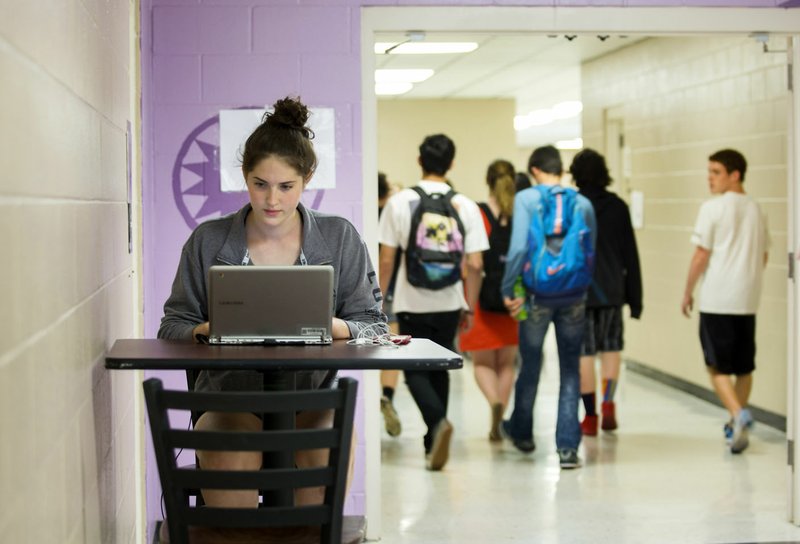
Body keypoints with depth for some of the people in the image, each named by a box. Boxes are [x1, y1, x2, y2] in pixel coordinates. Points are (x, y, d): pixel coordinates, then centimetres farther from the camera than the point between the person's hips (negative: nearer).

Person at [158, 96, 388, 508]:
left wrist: (332, 326, -17)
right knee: (234, 458, -33)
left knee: (330, 452, -32)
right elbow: (172, 326, 10)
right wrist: (209, 330, -13)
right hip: (229, 396, 0)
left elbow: (374, 326, 6)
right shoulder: (207, 241, 7)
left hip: (312, 398, 0)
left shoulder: (341, 239, 7)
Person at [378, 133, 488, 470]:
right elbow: (475, 265, -3)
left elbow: (386, 260, -5)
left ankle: (437, 421, -18)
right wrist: (470, 307, 8)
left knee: (415, 371, 8)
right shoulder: (465, 206, -3)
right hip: (448, 303, 2)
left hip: (411, 303, -2)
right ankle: (433, 443, 24)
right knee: (438, 369, 17)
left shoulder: (399, 202, -6)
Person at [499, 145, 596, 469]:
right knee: (570, 371, 7)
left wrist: (508, 290, -8)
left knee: (530, 366, 16)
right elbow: (591, 251, 6)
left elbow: (518, 247, -15)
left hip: (538, 294, -1)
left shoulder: (526, 199, -7)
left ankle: (521, 432, 36)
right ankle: (567, 447, 1)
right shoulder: (583, 204, 2)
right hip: (574, 297, 1)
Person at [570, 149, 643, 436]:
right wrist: (635, 297, 8)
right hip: (612, 290, 2)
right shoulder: (617, 206, 2)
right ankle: (608, 402, -1)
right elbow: (630, 255, 3)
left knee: (584, 352, 3)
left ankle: (590, 417, 5)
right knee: (612, 346, 17)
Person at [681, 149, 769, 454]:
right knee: (744, 366, 14)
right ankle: (737, 426, 23)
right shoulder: (756, 211, 11)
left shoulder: (713, 208, -9)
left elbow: (701, 256, -10)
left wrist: (688, 292, 1)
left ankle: (738, 414, -21)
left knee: (718, 367, -1)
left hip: (716, 300, -6)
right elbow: (763, 257, 17)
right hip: (748, 300, 6)